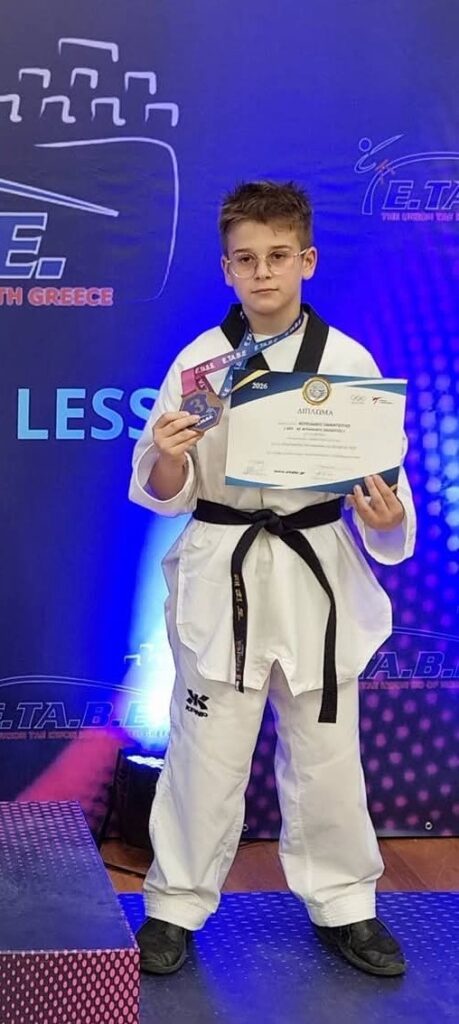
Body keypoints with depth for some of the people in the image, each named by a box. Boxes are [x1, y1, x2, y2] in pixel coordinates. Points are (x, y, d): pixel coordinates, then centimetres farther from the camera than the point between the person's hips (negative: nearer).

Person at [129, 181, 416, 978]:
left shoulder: (348, 360, -3)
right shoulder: (199, 359, -5)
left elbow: (380, 475, 0)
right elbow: (166, 494, -2)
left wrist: (387, 517, -20)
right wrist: (168, 457, -23)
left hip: (316, 575, 1)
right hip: (222, 575, -1)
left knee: (326, 756, 13)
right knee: (207, 755, 7)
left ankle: (343, 905, 32)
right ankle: (177, 905, 26)